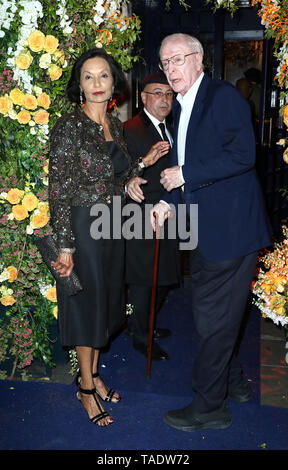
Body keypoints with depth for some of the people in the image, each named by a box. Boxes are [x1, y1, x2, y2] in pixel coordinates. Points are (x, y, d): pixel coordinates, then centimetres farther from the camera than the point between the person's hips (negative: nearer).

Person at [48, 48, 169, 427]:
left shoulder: (115, 125, 7)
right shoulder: (68, 126, -15)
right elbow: (58, 191, -16)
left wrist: (146, 161, 4)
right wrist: (65, 245, -18)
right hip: (82, 227, -7)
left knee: (106, 300, 16)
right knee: (86, 304, 5)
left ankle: (93, 373, 35)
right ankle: (86, 386, 24)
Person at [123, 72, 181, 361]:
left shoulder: (170, 129, 16)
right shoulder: (131, 130, -13)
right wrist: (128, 182, -41)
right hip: (143, 220, -9)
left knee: (163, 278, 17)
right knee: (143, 280, 3)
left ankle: (142, 323, 38)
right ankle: (140, 336, 22)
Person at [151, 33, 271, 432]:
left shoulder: (224, 96, -11)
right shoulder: (180, 106, 16)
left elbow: (243, 155, -22)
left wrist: (185, 174, -19)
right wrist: (169, 201, 10)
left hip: (231, 227, -9)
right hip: (203, 228, 10)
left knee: (213, 318, -1)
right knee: (205, 312, 19)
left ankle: (209, 407, 17)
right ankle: (233, 381, 40)